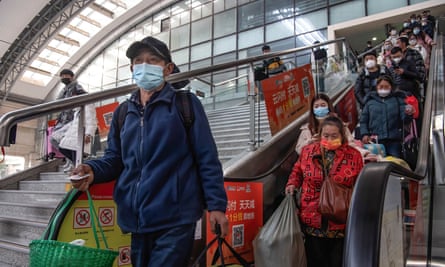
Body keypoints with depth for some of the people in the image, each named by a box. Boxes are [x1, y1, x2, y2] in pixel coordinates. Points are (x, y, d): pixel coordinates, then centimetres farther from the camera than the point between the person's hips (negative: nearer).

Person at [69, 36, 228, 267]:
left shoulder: (186, 103, -2)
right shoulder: (123, 112, 13)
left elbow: (207, 158, -4)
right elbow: (115, 159, 16)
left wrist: (216, 204, -9)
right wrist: (92, 170, -6)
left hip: (174, 220, -5)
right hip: (134, 219, 6)